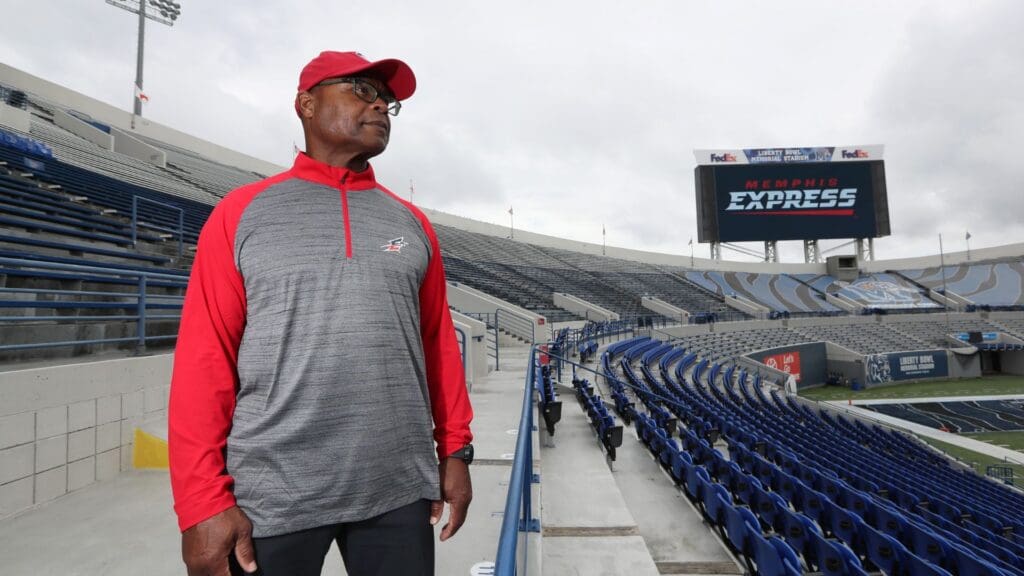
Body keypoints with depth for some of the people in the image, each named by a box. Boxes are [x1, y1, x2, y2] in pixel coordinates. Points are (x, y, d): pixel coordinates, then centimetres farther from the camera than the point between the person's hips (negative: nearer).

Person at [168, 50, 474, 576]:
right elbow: (204, 361, -5)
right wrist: (203, 502, -9)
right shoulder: (243, 214, -1)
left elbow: (439, 346, 10)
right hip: (274, 498, -2)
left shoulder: (411, 223, 9)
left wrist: (455, 450, 8)